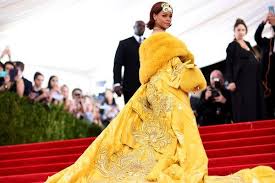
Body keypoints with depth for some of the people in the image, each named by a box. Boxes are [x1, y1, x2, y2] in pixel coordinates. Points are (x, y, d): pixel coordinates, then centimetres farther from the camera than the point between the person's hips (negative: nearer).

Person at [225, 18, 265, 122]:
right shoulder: (232, 46, -2)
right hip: (241, 80, -7)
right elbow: (228, 65, -8)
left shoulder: (248, 44, 17)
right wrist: (230, 82, -18)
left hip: (253, 79, 7)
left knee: (255, 104, 4)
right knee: (244, 107, -10)